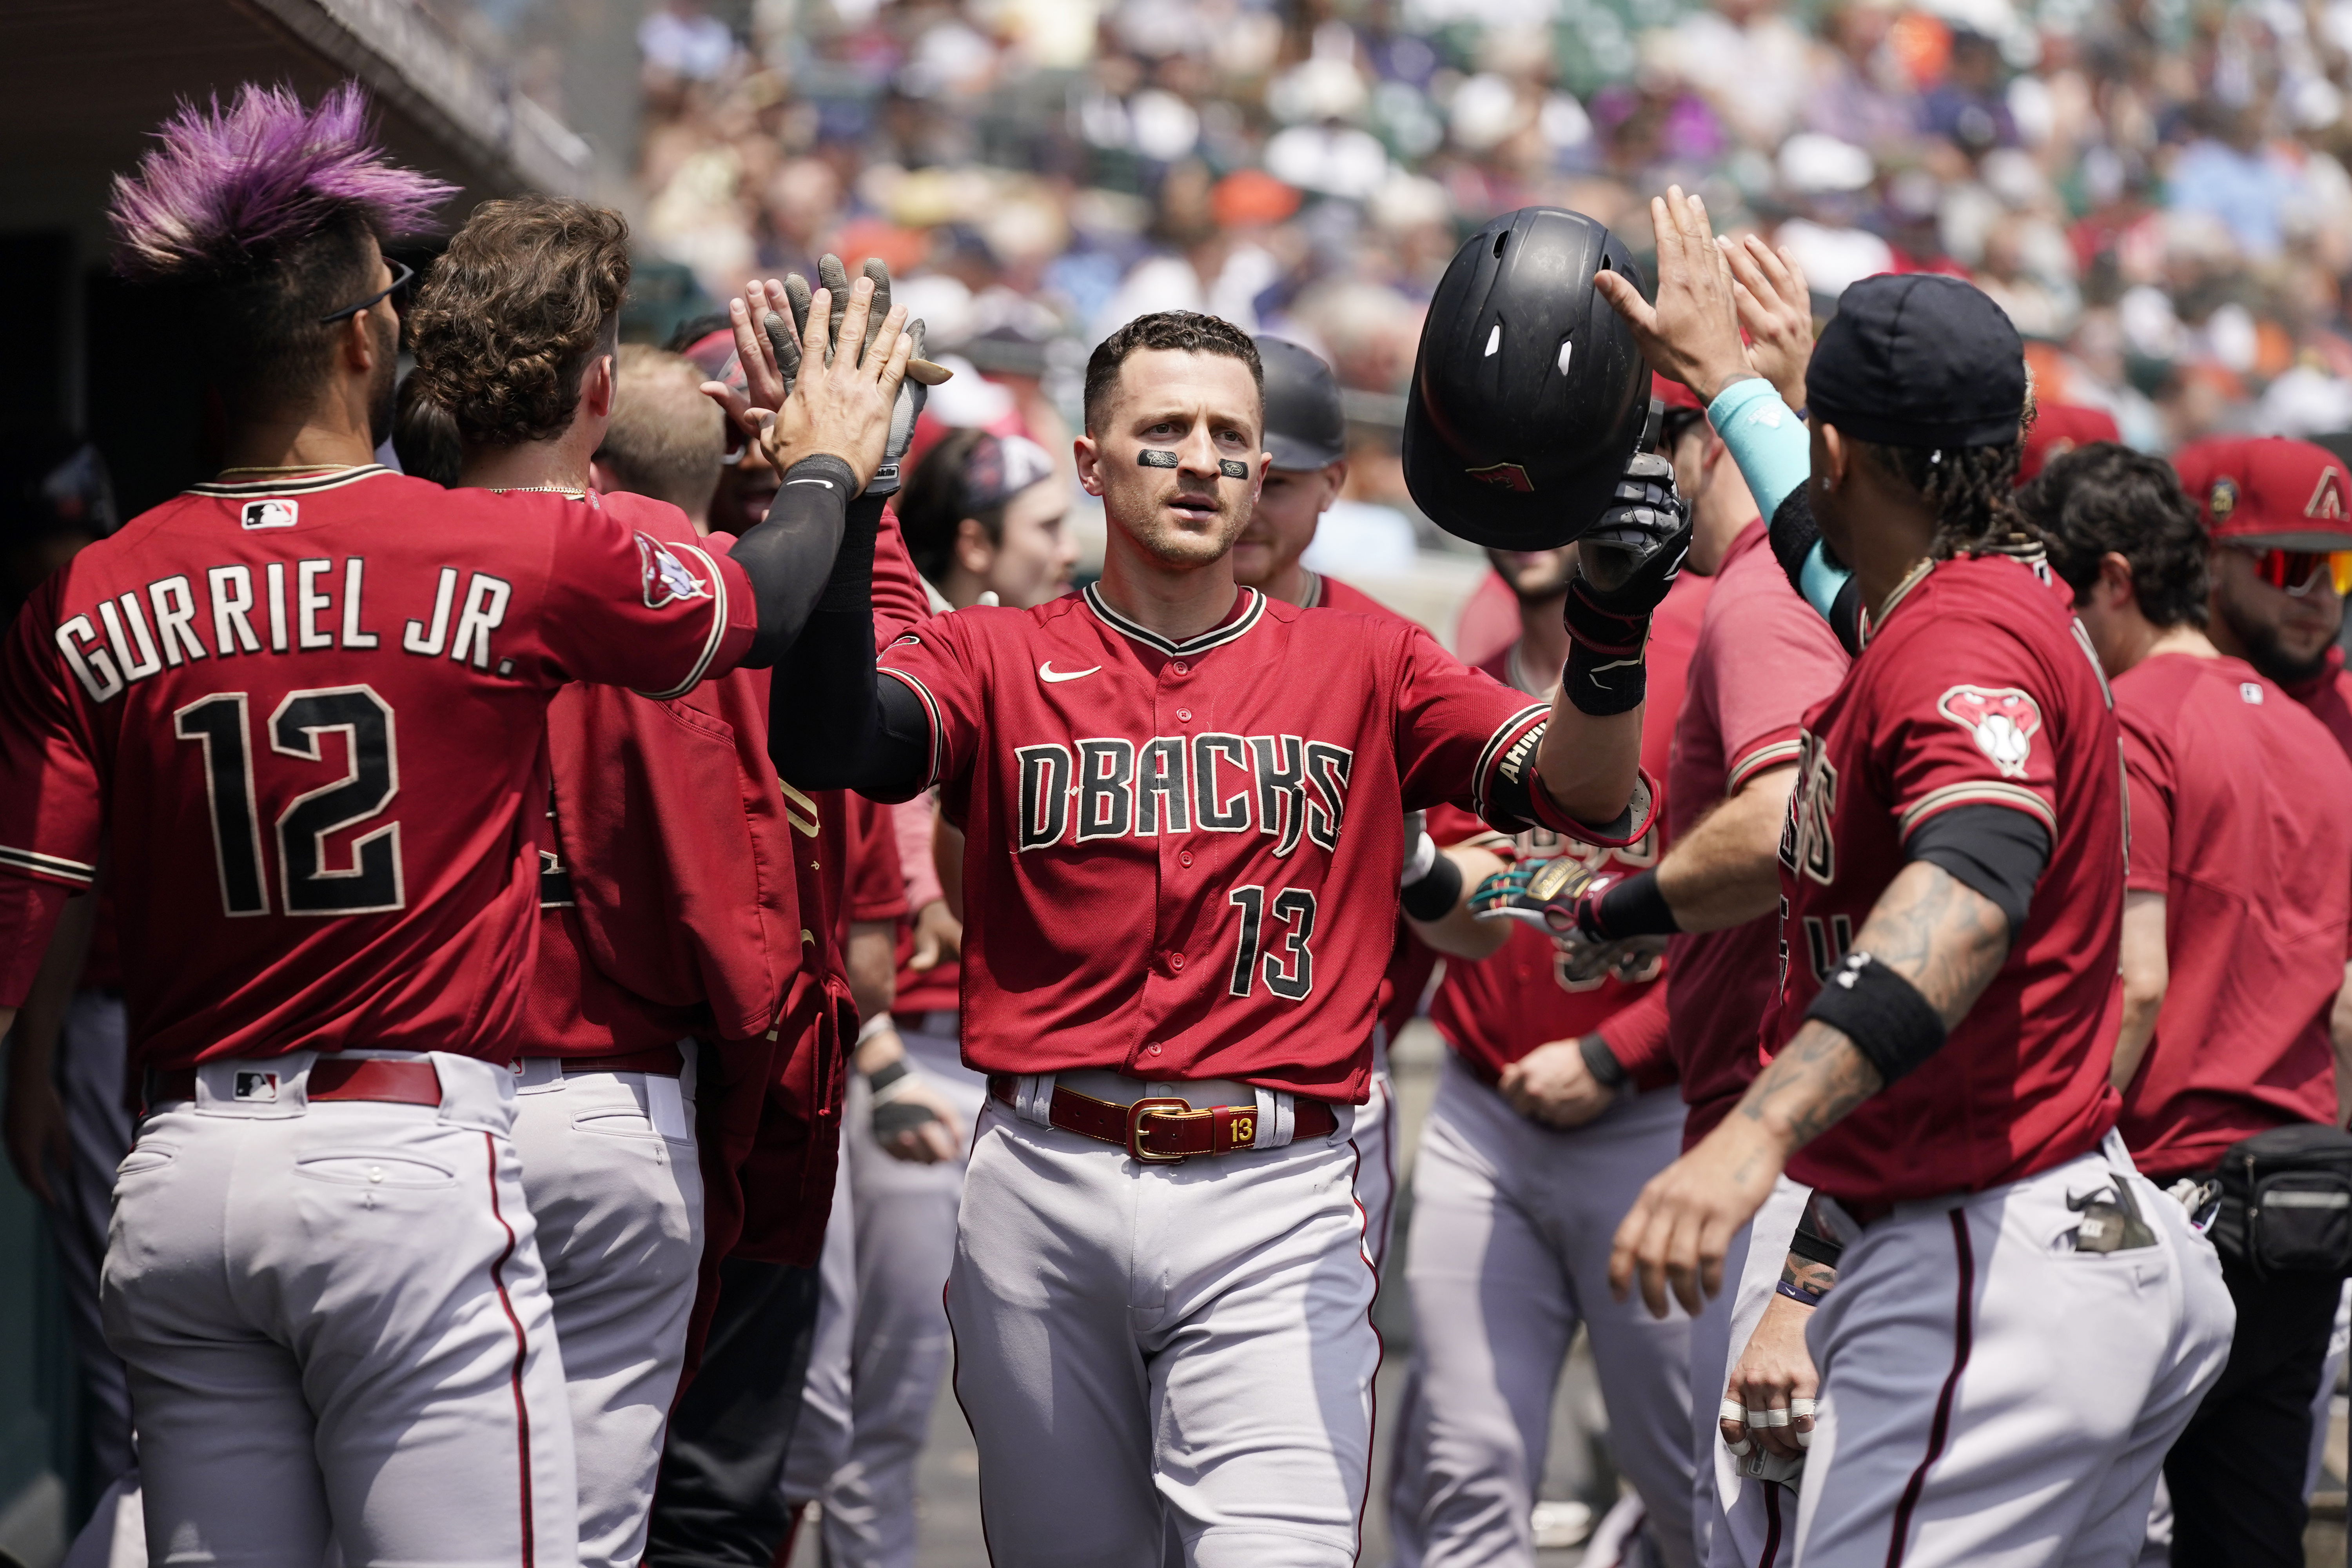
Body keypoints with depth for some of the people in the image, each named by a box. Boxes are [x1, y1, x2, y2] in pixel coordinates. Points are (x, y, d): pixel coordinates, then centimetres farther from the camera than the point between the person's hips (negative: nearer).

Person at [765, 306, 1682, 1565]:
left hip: (1272, 1198, -1)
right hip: (1043, 1193, 1)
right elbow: (829, 742, -12)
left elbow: (1589, 797, -1)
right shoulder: (999, 659, 8)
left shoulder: (1365, 668, 10)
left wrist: (1611, 638, -22)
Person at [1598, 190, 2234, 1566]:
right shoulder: (2008, 597, 14)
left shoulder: (1965, 642, -18)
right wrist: (1723, 371, 55)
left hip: (1993, 1283, -11)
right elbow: (1840, 539, 39)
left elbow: (1973, 884, -38)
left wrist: (1759, 1130, -51)